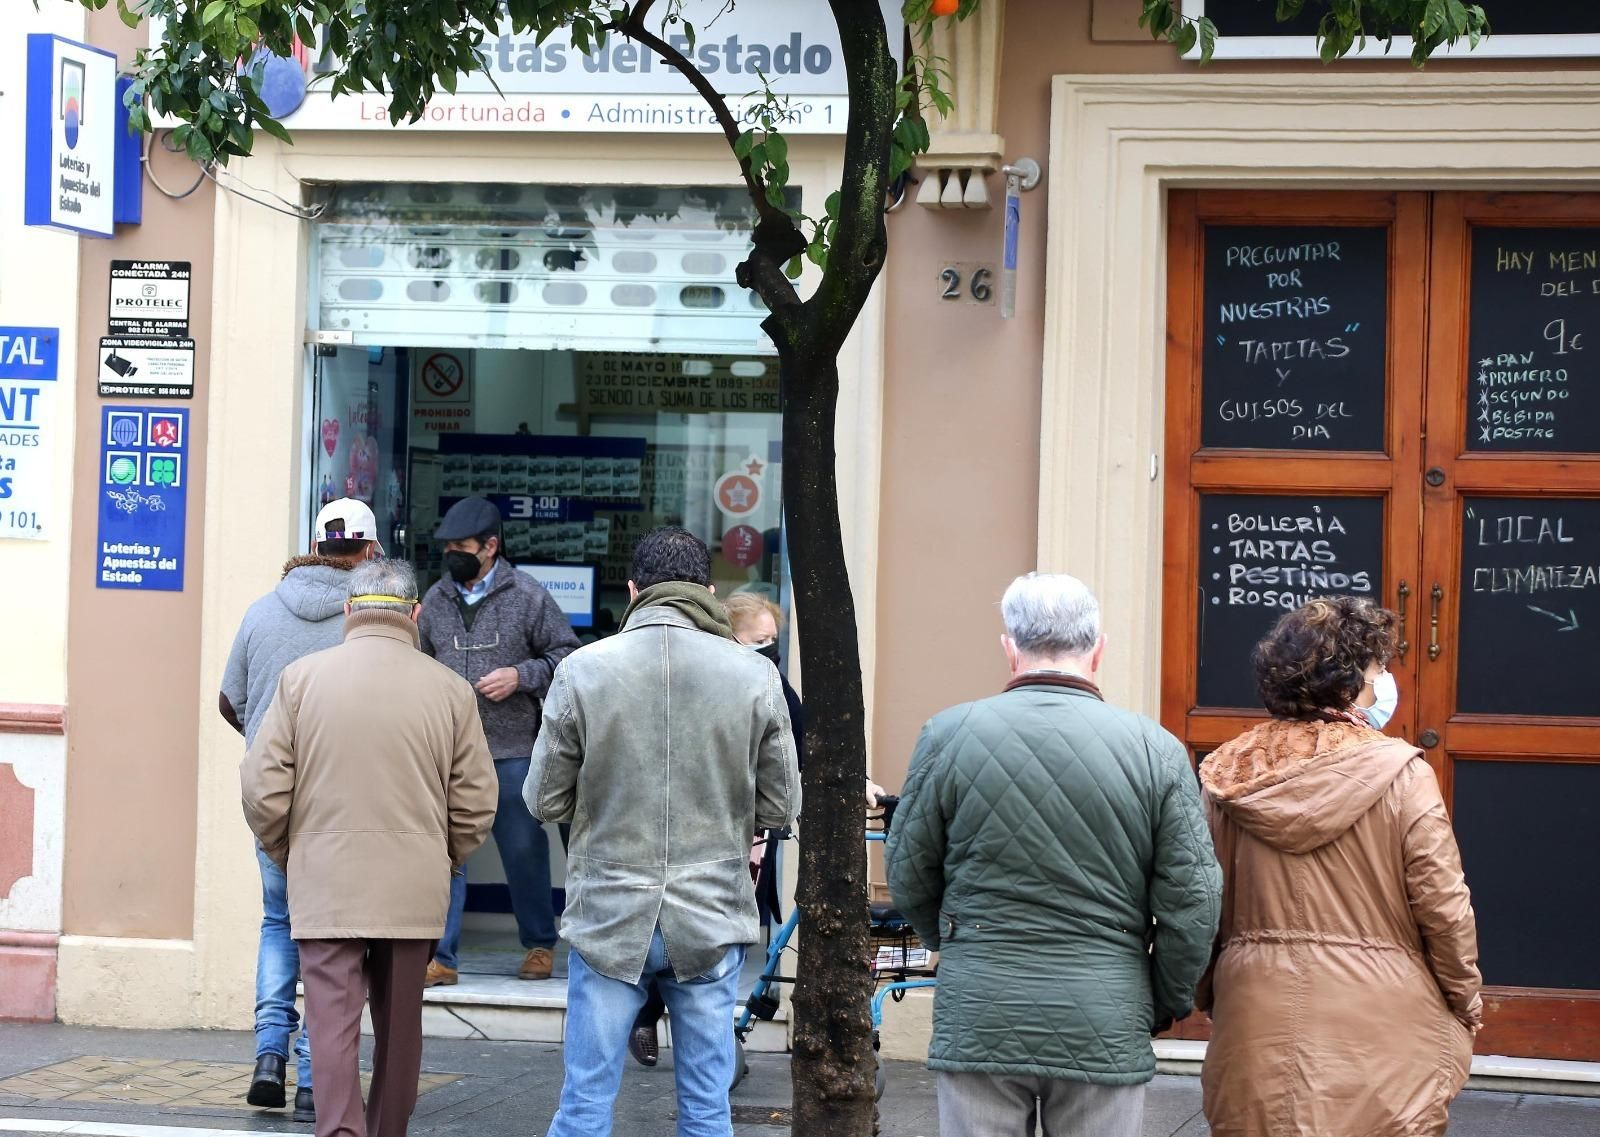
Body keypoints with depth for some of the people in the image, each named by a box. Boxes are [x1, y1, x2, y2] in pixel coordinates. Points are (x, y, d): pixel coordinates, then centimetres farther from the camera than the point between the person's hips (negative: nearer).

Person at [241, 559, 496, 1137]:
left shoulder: (302, 677, -2)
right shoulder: (449, 689, 1)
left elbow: (262, 789, -3)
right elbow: (476, 804, 2)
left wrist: (286, 855, 13)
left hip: (324, 884, -1)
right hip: (413, 889, 2)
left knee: (334, 1022, -3)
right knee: (399, 1028, 13)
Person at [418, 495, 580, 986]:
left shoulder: (528, 596, -1)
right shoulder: (436, 599, 10)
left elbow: (565, 655, 2)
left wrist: (521, 676, -11)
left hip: (512, 751, -3)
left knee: (524, 850, 8)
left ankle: (539, 945, 25)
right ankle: (440, 957, 5)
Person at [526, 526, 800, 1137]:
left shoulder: (583, 670, -6)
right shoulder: (755, 675, -4)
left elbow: (544, 801, -1)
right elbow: (782, 806, 2)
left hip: (608, 919, -1)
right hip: (712, 920, 1)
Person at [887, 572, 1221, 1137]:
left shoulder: (948, 735, -3)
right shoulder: (1157, 750, -3)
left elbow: (908, 879, 5)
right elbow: (1192, 903, -2)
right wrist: (1167, 1002, 14)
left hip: (978, 1020, 0)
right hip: (1106, 1027, 0)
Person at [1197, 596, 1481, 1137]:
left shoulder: (1230, 776, 0)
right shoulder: (1398, 773, -11)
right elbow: (1444, 909, -9)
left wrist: (1211, 999, 18)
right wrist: (1466, 1003, 5)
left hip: (1256, 1032, 3)